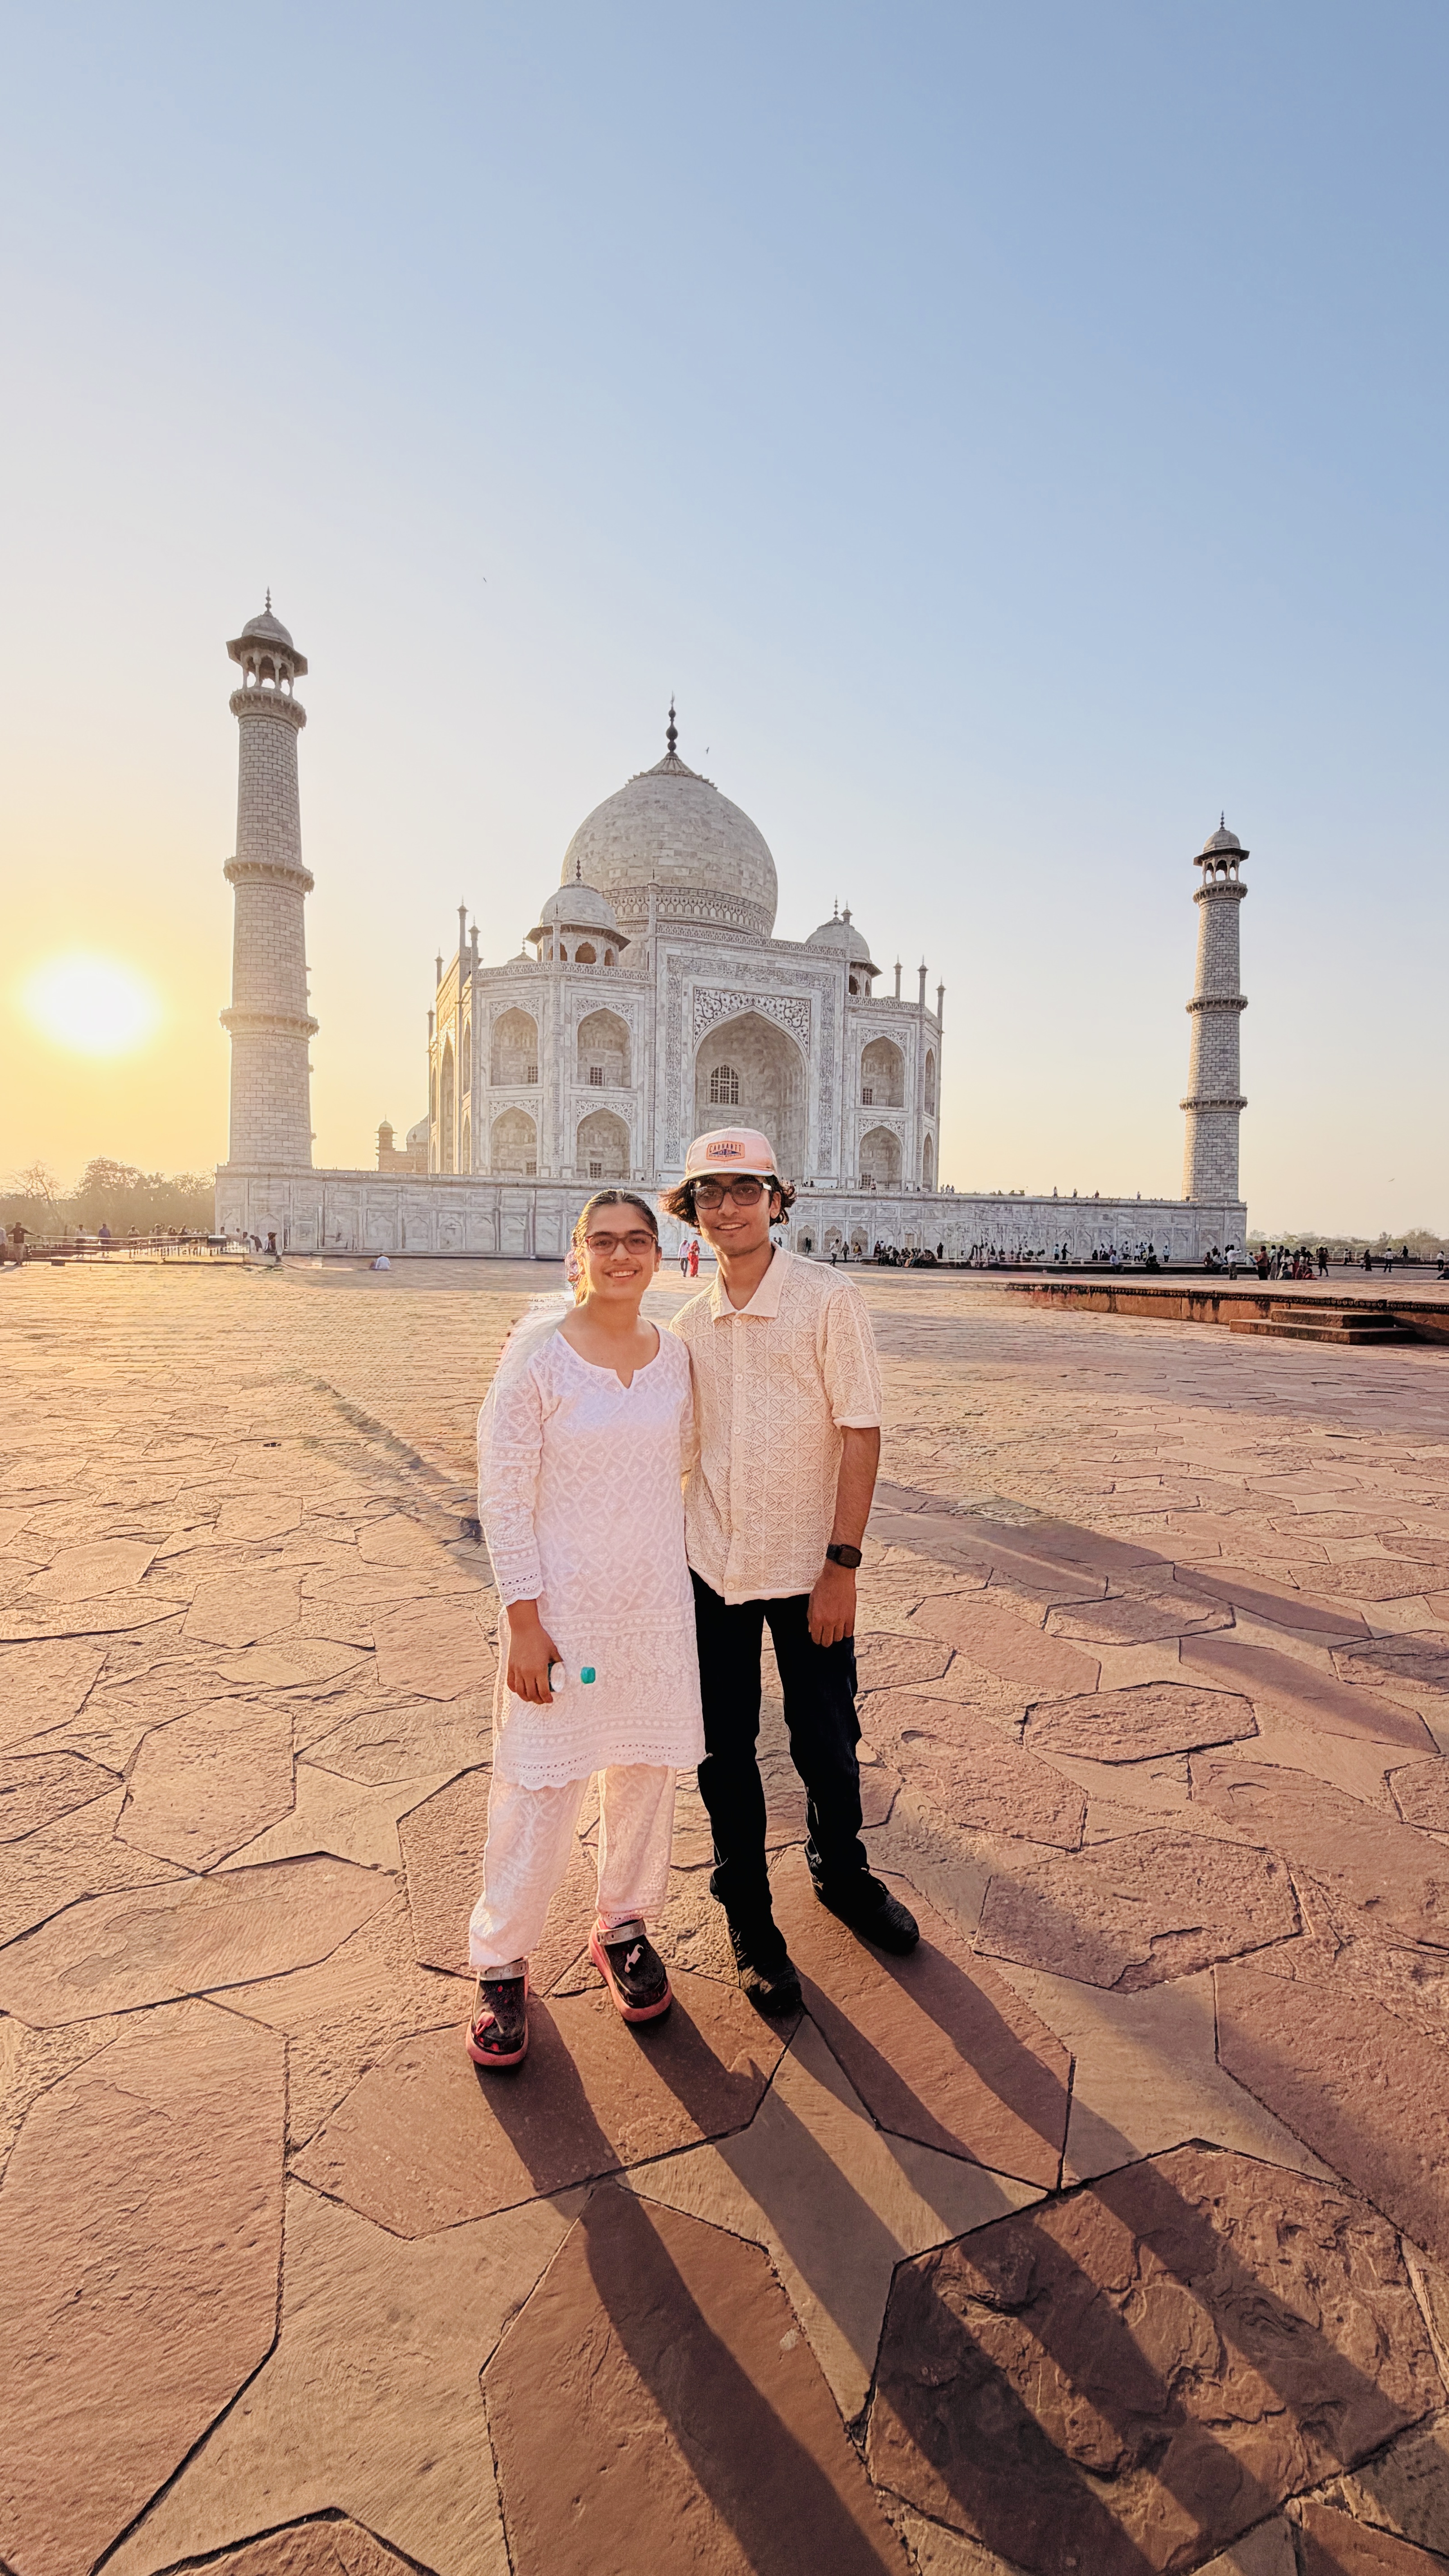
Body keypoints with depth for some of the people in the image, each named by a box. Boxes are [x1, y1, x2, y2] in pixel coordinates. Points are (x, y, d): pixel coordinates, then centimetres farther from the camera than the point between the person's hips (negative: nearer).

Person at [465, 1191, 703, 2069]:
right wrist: (523, 1622, -12)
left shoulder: (674, 1354, 0)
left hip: (657, 1601, 4)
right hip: (562, 1603, -4)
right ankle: (502, 1963, 31)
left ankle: (624, 1927, 41)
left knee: (647, 1770, 16)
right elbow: (503, 1494, -11)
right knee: (539, 1789, 6)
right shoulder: (539, 1352, -12)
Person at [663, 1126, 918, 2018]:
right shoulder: (690, 1323, 4)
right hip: (712, 1566, 3)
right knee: (725, 1749, 13)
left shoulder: (830, 1299, -10)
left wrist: (842, 1563, -15)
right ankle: (748, 1912, 35)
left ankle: (843, 1875, 43)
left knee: (827, 1743, 14)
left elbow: (861, 1434, -12)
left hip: (806, 1568, -3)